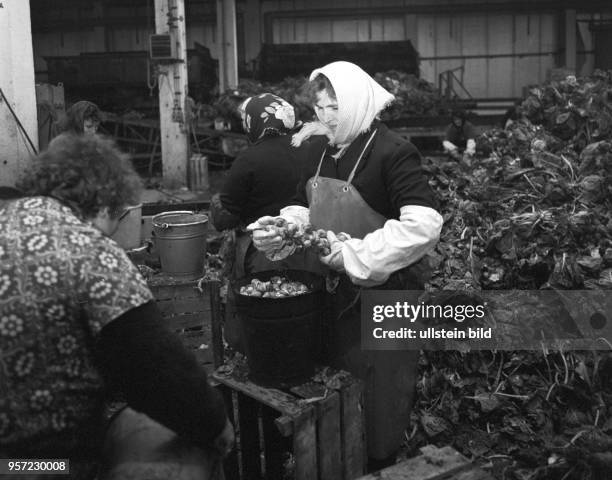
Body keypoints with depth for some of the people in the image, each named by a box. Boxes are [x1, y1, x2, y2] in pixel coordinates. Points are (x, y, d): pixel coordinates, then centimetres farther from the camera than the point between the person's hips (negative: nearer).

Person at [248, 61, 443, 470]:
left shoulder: (393, 152, -14)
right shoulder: (320, 149, 8)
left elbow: (424, 223, -25)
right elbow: (305, 209, 20)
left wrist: (354, 254, -24)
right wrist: (279, 228, -2)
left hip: (383, 295, -6)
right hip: (333, 292, 7)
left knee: (378, 400, 4)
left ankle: (380, 464, 25)